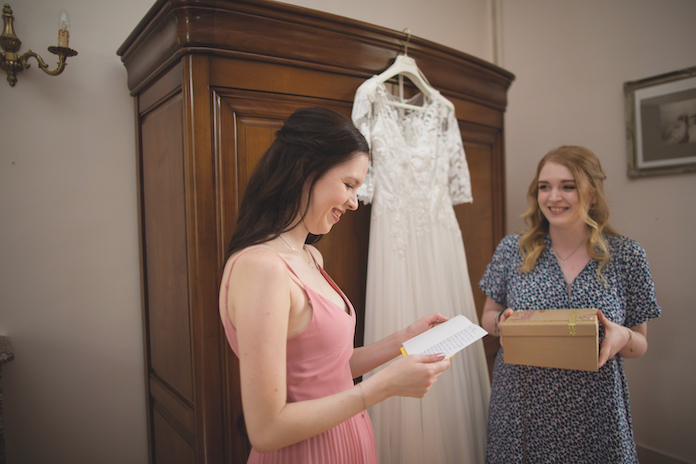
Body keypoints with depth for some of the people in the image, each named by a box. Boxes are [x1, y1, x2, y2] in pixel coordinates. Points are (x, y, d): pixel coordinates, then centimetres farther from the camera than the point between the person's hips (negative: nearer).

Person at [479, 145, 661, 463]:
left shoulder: (627, 256, -4)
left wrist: (622, 337, -18)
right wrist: (501, 323, -16)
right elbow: (488, 318, 6)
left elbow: (640, 345, 3)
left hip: (593, 413, 0)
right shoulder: (513, 250, -4)